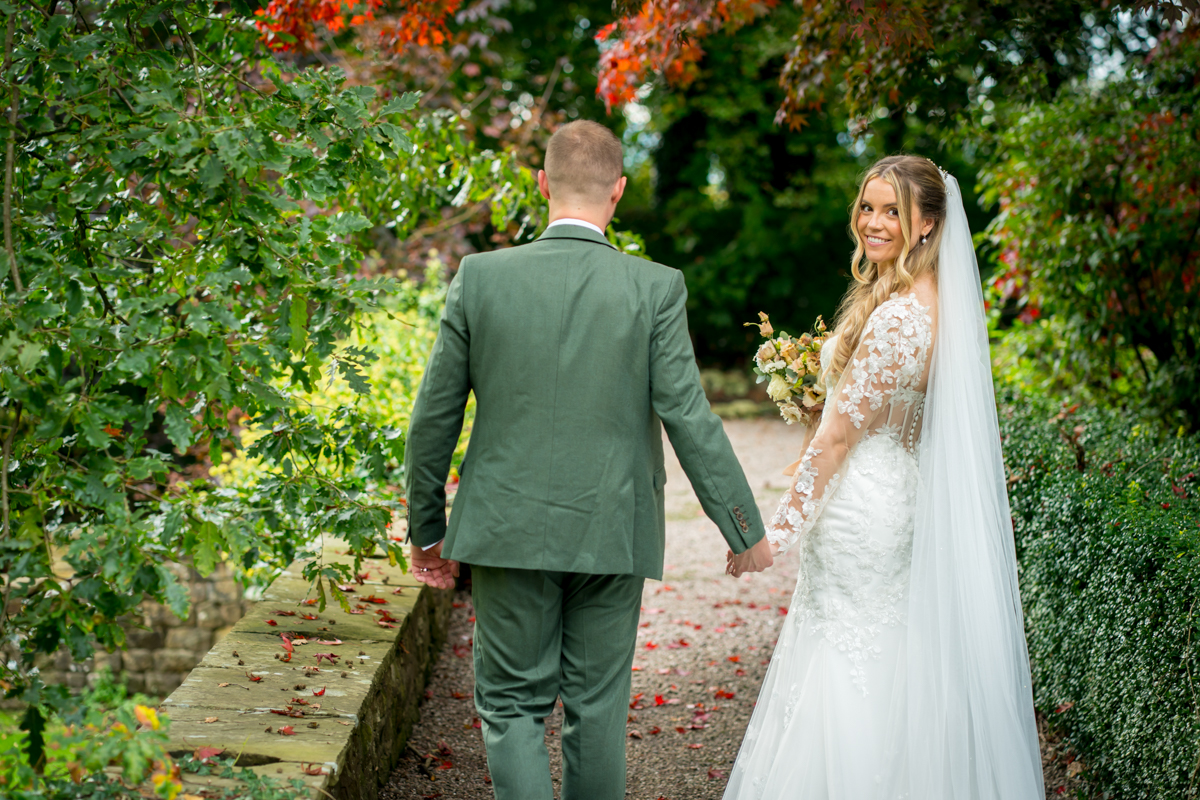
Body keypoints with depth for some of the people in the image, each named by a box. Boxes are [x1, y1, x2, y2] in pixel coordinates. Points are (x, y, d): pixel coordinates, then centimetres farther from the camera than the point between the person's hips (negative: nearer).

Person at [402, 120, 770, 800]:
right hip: (612, 533, 0)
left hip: (509, 531, 0)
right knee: (598, 705, 14)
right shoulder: (656, 288, -8)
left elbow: (434, 418, -1)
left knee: (513, 704, 11)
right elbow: (690, 419, -9)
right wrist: (746, 530, 1)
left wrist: (427, 530, 10)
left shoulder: (481, 276, -6)